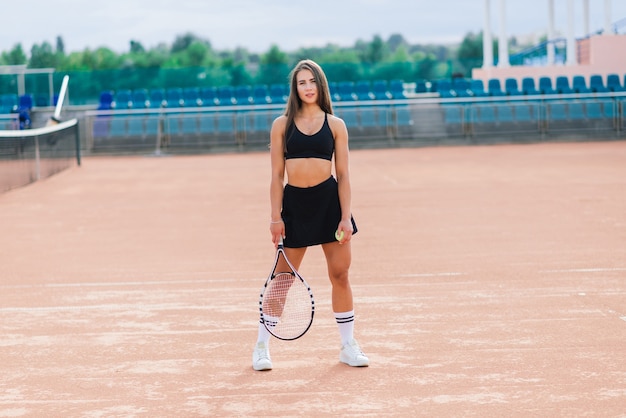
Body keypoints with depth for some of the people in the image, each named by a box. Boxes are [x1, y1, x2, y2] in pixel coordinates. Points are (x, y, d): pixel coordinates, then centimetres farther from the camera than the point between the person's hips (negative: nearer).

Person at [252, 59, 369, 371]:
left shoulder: (335, 125, 4)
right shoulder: (282, 125, 3)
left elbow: (343, 175, 3)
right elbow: (277, 175, 3)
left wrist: (346, 217, -5)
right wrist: (276, 217, -3)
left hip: (329, 200, 1)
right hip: (295, 203, 0)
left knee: (340, 274, 3)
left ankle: (348, 345, 16)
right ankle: (261, 346, 14)